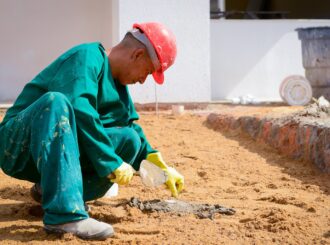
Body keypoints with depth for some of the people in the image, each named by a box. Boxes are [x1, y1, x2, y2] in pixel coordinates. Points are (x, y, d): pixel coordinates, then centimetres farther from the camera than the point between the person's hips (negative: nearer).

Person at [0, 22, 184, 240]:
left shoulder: (117, 83, 13)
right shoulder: (87, 57, -15)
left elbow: (131, 126, 20)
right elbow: (79, 112, -28)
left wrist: (162, 169, 11)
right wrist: (112, 163, -24)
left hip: (61, 146, 8)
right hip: (18, 146, -8)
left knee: (130, 139, -7)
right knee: (55, 101, -38)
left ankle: (51, 187, -2)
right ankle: (64, 214, -45)